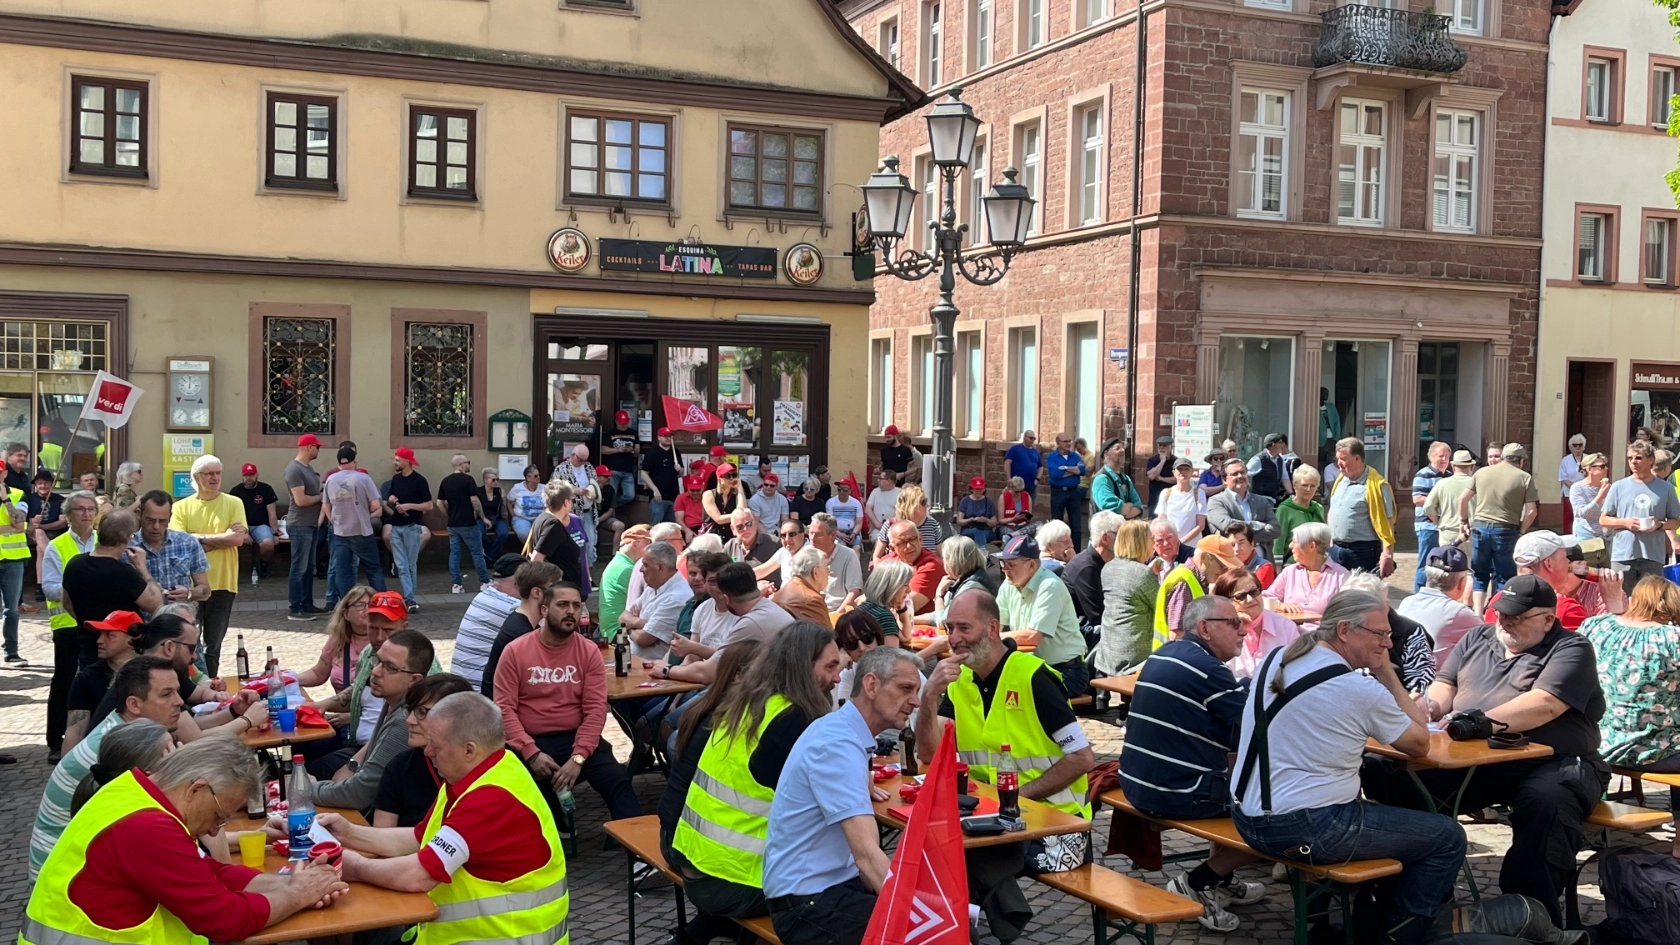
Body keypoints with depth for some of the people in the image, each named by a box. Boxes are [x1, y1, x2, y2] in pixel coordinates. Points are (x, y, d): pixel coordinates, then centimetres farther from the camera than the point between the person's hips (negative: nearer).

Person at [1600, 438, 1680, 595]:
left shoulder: (1665, 488, 6)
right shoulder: (1619, 487, 5)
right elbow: (1603, 519, 7)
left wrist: (1660, 524, -12)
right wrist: (1625, 522, -11)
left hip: (1653, 556, 0)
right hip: (1623, 555, 0)